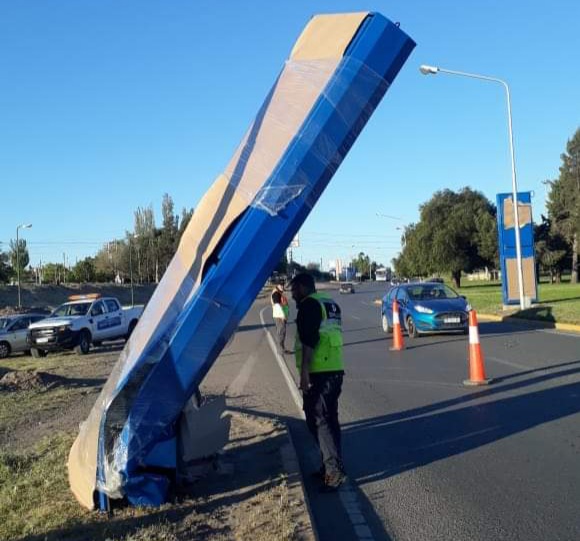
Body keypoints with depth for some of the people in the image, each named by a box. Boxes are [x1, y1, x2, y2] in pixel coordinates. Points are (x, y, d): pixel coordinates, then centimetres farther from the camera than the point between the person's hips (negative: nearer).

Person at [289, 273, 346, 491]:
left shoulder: (309, 305, -9)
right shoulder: (330, 304, 19)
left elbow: (308, 341, -18)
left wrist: (304, 372, -19)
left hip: (318, 373, -9)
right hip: (335, 370, 9)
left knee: (318, 420, -6)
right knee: (328, 419, 15)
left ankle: (335, 470, -8)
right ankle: (330, 466, 22)